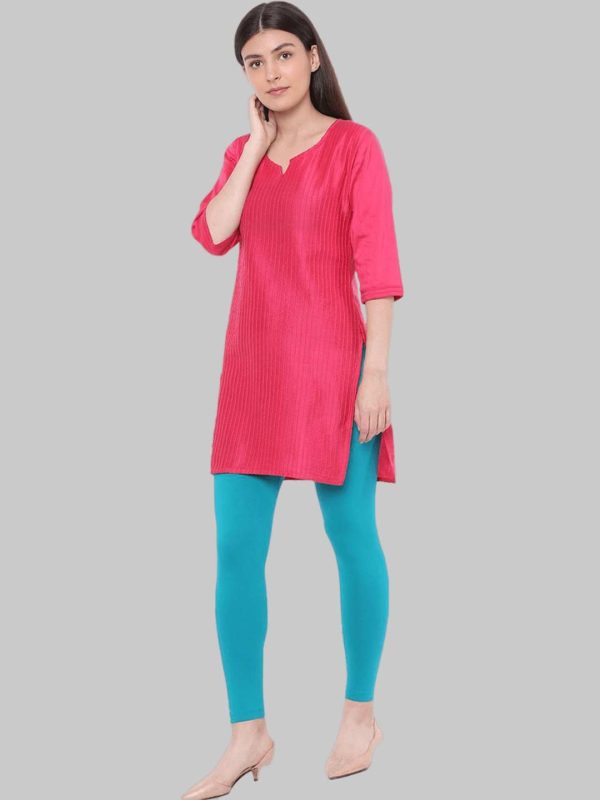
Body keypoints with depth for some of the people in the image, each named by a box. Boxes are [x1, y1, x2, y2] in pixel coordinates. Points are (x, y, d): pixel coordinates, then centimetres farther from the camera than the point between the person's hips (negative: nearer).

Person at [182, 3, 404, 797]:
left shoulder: (354, 144, -3)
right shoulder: (243, 152, 14)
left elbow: (377, 260, -9)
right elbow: (213, 235, -3)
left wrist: (377, 371, -15)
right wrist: (257, 143, -1)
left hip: (329, 360, -5)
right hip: (254, 363, 5)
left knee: (351, 536, 4)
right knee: (235, 546, 0)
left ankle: (361, 712, 22)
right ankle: (248, 733, 10)